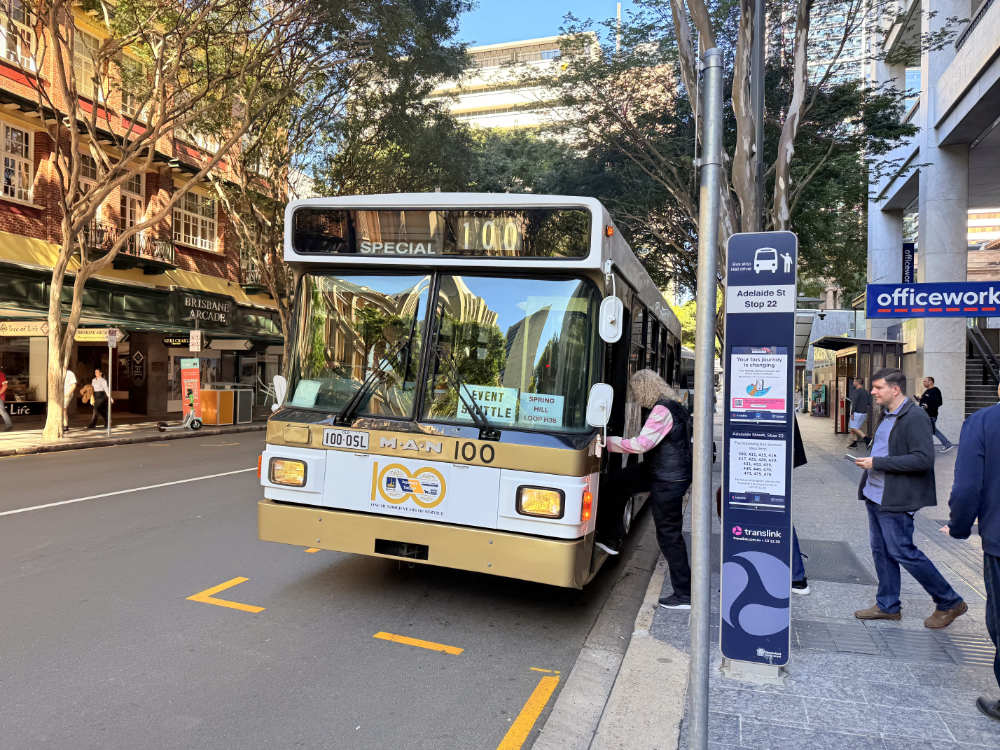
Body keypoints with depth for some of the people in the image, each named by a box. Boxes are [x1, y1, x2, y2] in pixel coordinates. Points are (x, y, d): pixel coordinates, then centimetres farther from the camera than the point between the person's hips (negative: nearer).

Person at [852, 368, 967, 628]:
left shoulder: (915, 417, -16)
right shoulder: (886, 416, 13)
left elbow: (923, 459, -24)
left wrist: (877, 463, -22)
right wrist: (869, 463, 8)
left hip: (896, 499, -9)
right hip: (876, 496, 9)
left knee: (903, 552, -2)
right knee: (881, 551, 14)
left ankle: (950, 602, 17)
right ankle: (888, 606, 26)